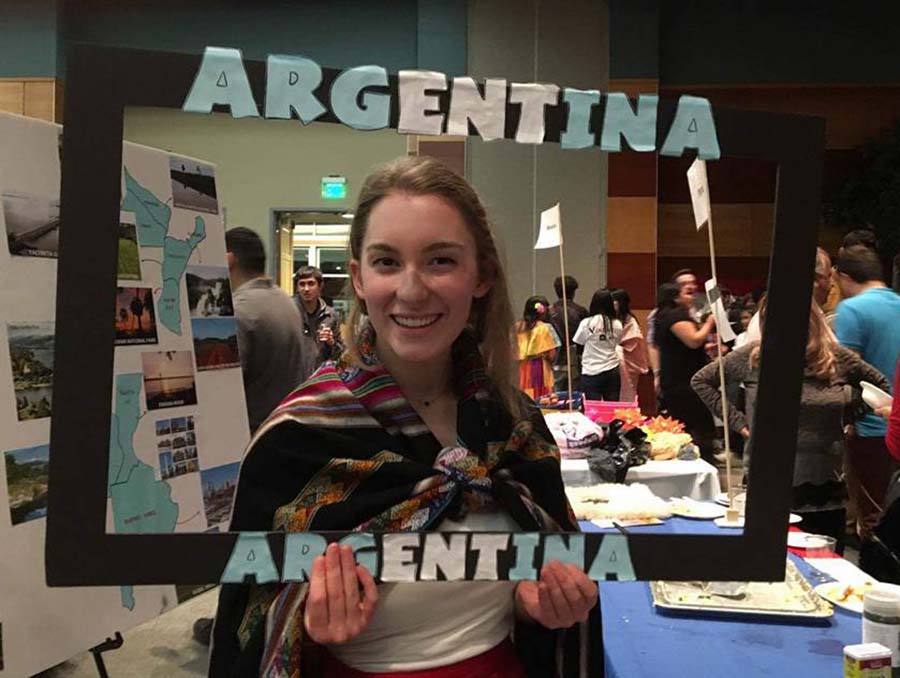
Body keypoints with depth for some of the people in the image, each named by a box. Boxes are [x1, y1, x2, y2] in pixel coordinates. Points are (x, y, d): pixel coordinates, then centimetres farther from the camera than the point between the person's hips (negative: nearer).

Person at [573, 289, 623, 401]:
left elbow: (578, 342, -1)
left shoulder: (587, 323, -9)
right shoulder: (617, 325, -2)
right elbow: (617, 342, 7)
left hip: (591, 372, -3)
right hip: (612, 371, 3)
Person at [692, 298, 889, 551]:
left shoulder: (837, 358, 0)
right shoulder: (751, 356, -3)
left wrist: (844, 415, 6)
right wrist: (737, 420, 1)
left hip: (824, 490, 1)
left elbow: (880, 384, 16)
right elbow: (701, 381, 7)